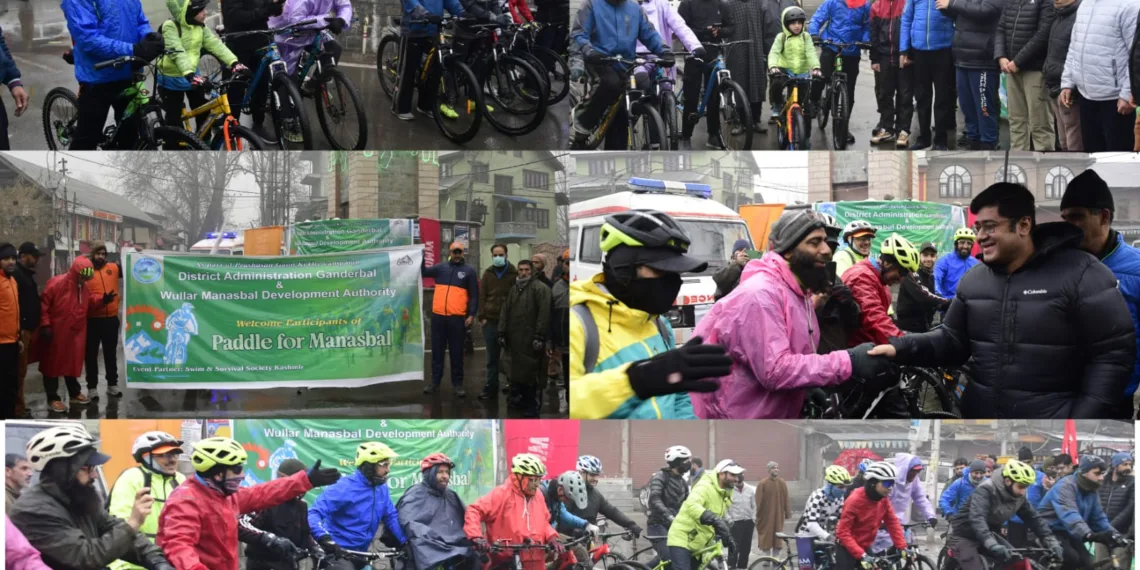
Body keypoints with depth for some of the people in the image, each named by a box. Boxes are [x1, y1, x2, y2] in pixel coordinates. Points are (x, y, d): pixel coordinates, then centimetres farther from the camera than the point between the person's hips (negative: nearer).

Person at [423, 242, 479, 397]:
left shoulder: (468, 271, 4)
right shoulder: (440, 267, 10)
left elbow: (474, 295, 3)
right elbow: (423, 272, 4)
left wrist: (471, 314, -6)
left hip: (457, 317, -2)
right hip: (438, 315, 2)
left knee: (456, 351, 4)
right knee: (437, 350, 8)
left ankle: (457, 383, 10)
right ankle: (435, 381, 16)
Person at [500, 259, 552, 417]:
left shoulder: (539, 288, -4)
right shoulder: (513, 289, 19)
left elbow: (544, 313, -12)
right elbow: (505, 311, 19)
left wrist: (539, 336, -17)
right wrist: (502, 333, 11)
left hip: (530, 339, -7)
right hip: (515, 338, 7)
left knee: (531, 373, -7)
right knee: (518, 372, 8)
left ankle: (533, 407, -1)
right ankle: (523, 401, 17)